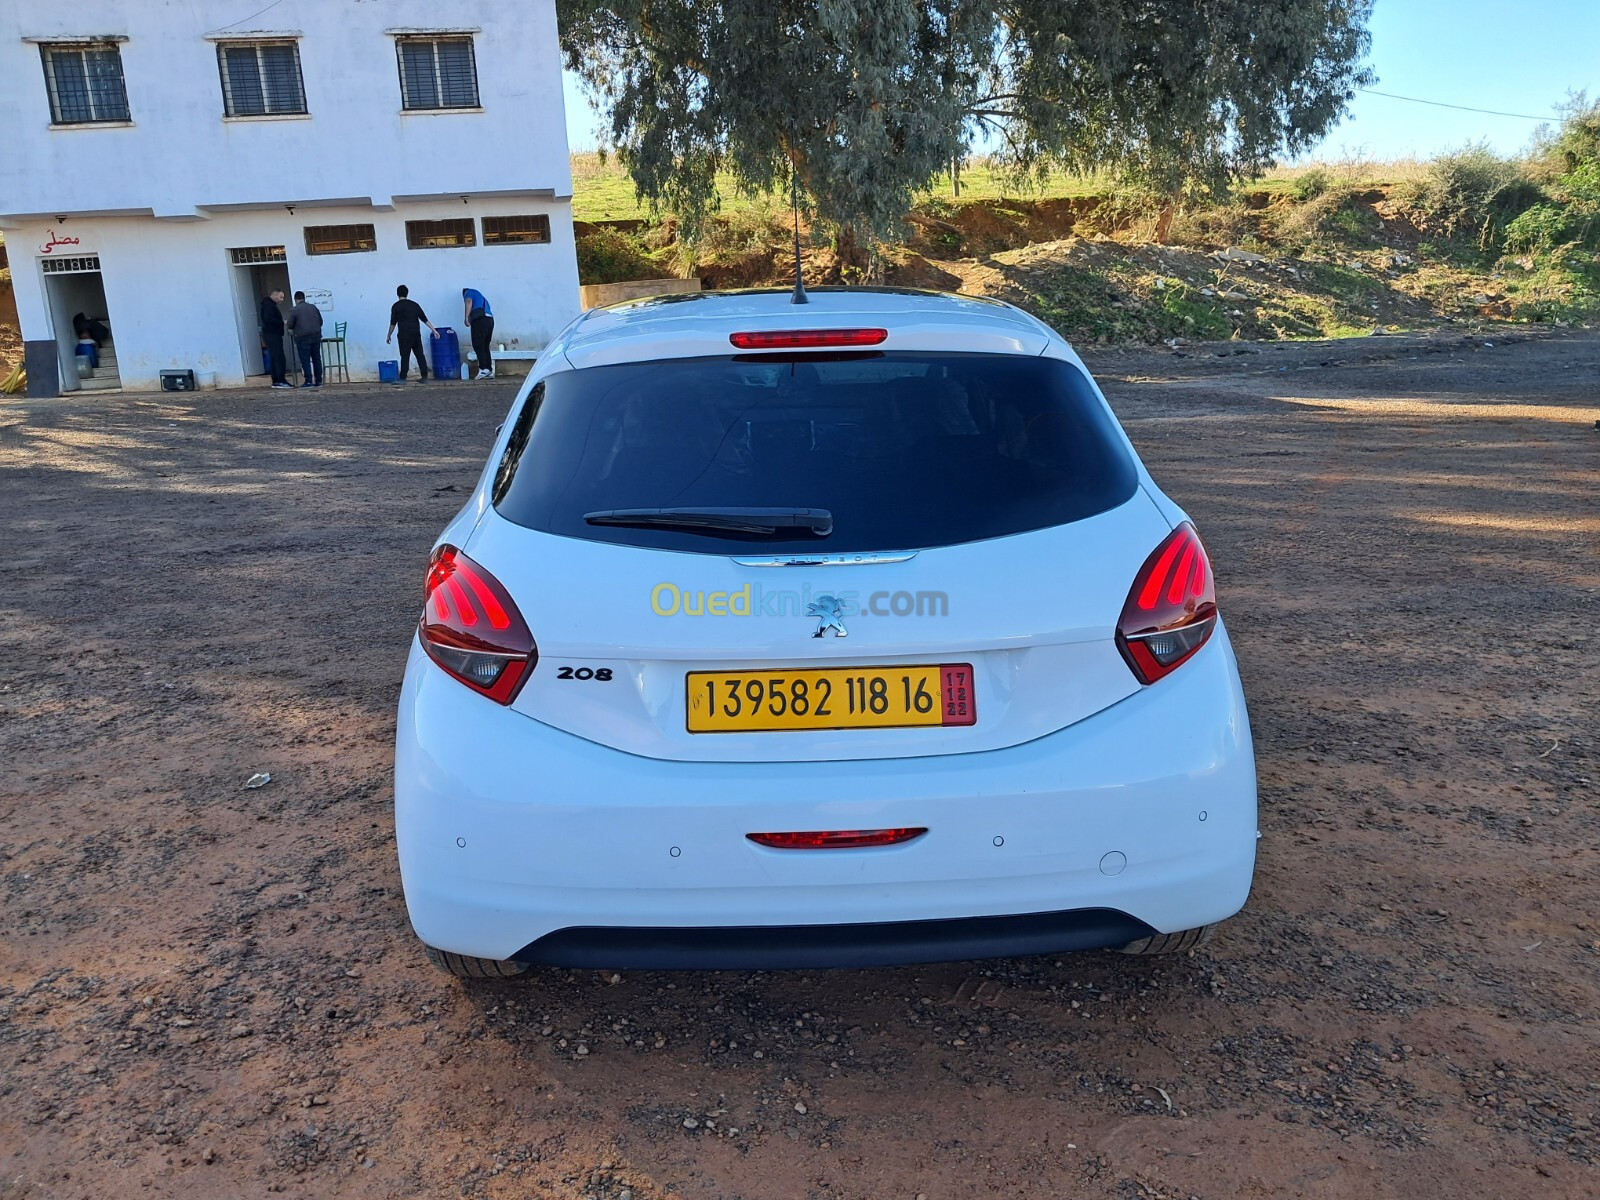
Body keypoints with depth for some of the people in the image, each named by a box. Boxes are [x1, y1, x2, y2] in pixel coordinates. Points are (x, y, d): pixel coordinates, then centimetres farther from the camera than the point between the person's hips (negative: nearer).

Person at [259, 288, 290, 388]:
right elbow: (268, 319, -23)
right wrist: (282, 322, -20)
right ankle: (280, 381, -16)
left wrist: (282, 323, 9)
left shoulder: (270, 305, 22)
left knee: (274, 358, 9)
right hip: (272, 335, -11)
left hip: (272, 335, 11)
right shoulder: (268, 304, -10)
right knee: (279, 358, -13)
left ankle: (276, 381, 11)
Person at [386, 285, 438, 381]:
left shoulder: (396, 306, 1)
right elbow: (425, 319, 11)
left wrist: (388, 335, 10)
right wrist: (434, 330, 15)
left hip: (404, 334, -4)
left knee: (405, 356, -4)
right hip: (416, 333, 4)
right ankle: (424, 377, 5)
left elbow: (393, 323, 0)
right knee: (420, 355, 7)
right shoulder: (414, 304, 12)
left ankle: (402, 378, -6)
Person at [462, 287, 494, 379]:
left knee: (478, 346, -6)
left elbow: (468, 301, -7)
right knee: (485, 346, 10)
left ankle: (483, 369, -15)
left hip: (479, 319, -7)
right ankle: (489, 371, 5)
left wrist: (466, 318, -14)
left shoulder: (468, 292, 16)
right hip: (490, 319, 7)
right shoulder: (481, 296, 36)